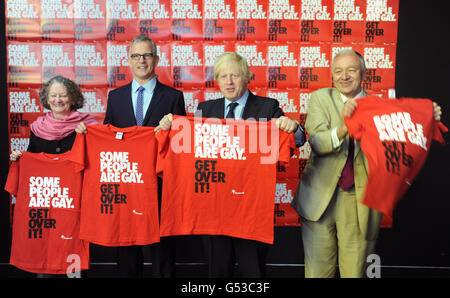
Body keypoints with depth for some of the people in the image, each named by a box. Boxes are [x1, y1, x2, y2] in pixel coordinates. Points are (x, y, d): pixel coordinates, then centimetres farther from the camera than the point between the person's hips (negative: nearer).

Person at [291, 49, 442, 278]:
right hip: (321, 197, 0)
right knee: (317, 271, 8)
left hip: (361, 201, 1)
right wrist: (342, 128, -32)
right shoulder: (321, 98, 2)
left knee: (355, 271, 11)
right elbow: (316, 143, -13)